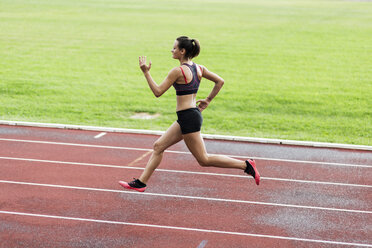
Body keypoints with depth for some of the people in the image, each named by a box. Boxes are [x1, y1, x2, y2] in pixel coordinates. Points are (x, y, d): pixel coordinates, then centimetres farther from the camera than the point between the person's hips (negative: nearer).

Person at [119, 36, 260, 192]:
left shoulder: (178, 71, -16)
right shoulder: (198, 68, 8)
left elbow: (158, 92, -14)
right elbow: (220, 81, 11)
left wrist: (146, 72, -8)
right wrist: (208, 100, 17)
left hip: (188, 118, -10)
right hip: (188, 117, 10)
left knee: (204, 160, -3)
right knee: (158, 146, 12)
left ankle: (246, 165, -2)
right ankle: (141, 182, 14)